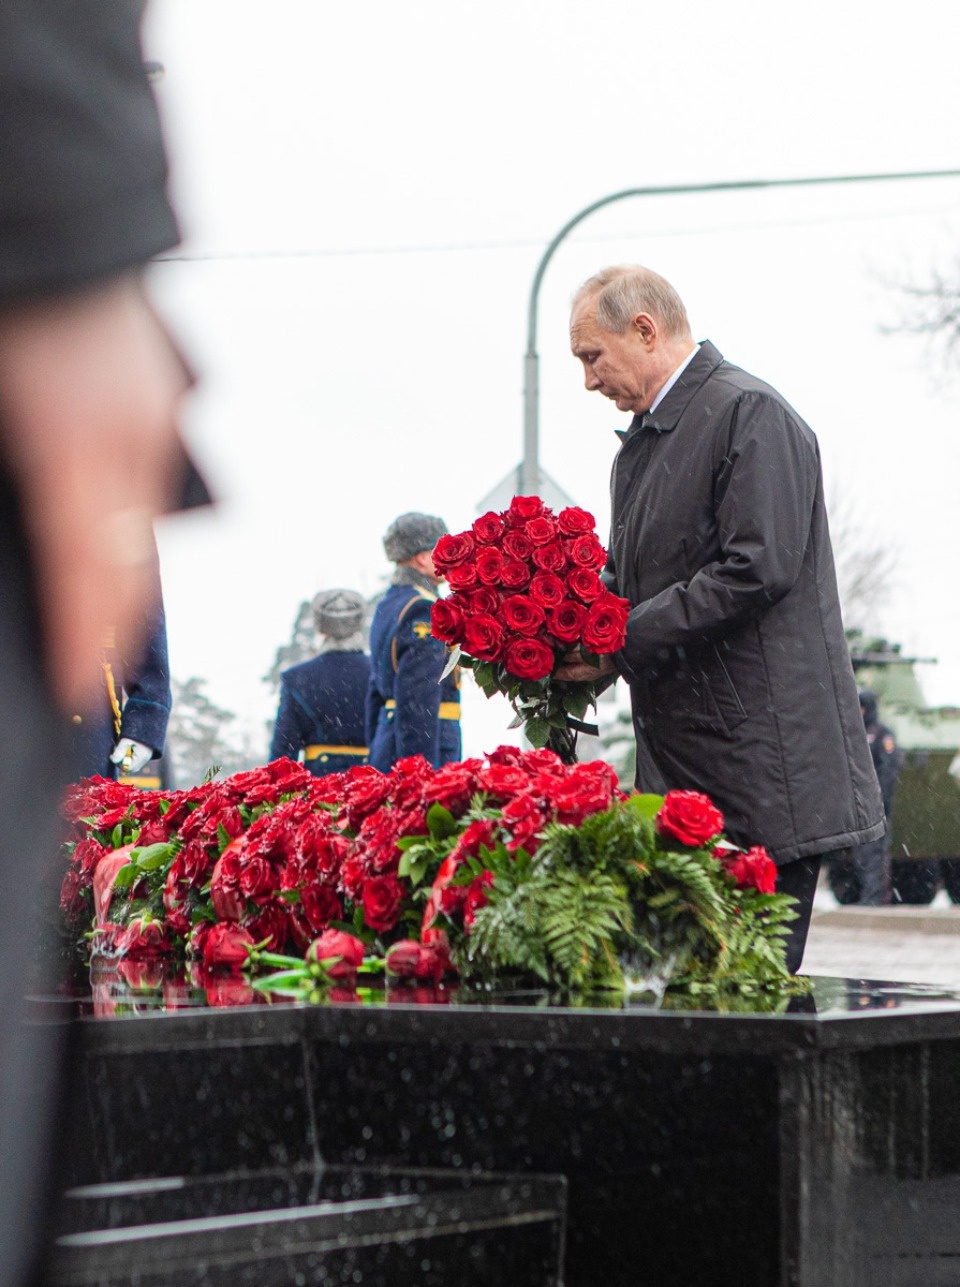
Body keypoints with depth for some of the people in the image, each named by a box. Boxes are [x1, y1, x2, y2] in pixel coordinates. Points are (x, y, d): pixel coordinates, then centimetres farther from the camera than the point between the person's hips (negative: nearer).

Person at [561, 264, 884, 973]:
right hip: (681, 768, 9)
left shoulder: (752, 414, -10)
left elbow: (759, 569, -20)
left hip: (762, 765, -9)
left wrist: (622, 641, -18)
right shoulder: (642, 440, 20)